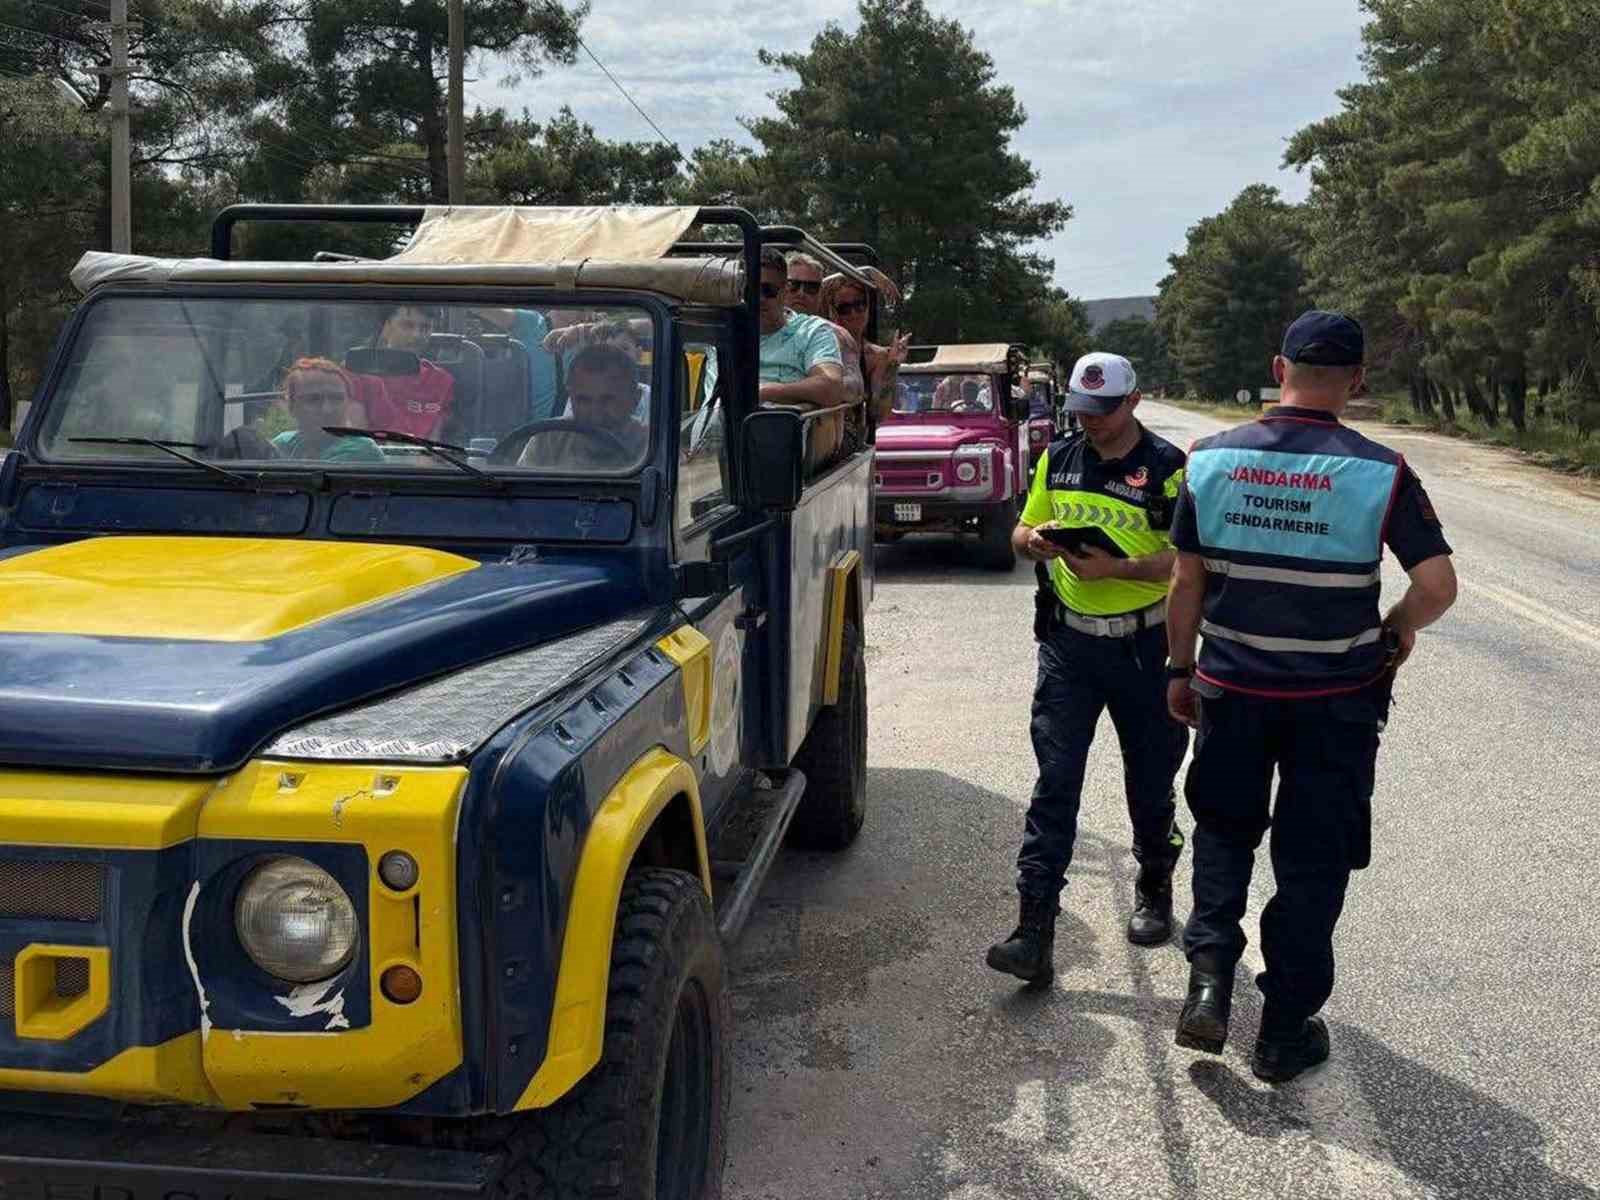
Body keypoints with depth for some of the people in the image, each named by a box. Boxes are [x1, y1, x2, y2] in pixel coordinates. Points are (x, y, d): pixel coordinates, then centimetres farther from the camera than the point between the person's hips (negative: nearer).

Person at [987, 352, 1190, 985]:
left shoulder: (1168, 468, -7)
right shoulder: (1058, 458, 7)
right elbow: (1023, 532, 15)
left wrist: (1117, 568, -25)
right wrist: (1035, 540, -8)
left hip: (1144, 646, -2)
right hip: (1069, 642, 3)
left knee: (1150, 783, 13)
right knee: (1054, 782, -4)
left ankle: (1154, 891, 38)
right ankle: (1034, 928, -6)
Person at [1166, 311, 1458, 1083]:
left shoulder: (1212, 459, -6)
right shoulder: (1379, 472, -12)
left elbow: (1186, 581, -1)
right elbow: (1438, 585, -14)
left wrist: (1181, 670, 10)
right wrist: (1398, 630, 6)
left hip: (1231, 687, 2)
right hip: (1336, 699, -1)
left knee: (1223, 831, 22)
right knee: (1312, 861, 11)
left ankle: (1210, 977, 6)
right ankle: (1285, 1032, 19)